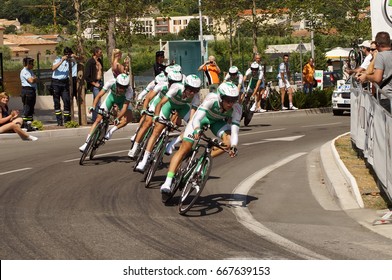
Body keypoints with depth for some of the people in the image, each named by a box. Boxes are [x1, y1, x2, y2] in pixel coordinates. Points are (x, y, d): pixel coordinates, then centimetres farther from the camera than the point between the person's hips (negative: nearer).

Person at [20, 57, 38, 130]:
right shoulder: (24, 71, -11)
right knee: (27, 108, -10)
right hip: (27, 91, -10)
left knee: (31, 109, 12)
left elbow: (36, 79, 17)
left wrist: (34, 78, -4)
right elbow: (31, 81, -20)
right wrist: (34, 78, 0)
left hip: (32, 91, 10)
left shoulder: (30, 71, 20)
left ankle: (29, 124, 16)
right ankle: (25, 125, -10)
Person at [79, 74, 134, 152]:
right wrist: (93, 106, -44)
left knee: (127, 119, -26)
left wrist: (118, 118, -48)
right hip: (112, 96, 0)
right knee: (98, 119, -8)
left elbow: (125, 106, -37)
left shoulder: (129, 90, -38)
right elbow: (99, 95, -31)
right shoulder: (111, 83, -36)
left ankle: (111, 131, -7)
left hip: (122, 99, 0)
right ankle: (87, 143, -5)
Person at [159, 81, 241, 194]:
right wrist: (197, 130, -65)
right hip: (202, 116, -3)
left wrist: (234, 146, -52)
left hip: (218, 121, 3)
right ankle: (167, 182, -15)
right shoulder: (211, 99, -38)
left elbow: (234, 131, -34)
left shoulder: (236, 109, -30)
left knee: (228, 142, -26)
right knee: (185, 148, -13)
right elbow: (197, 119, -44)